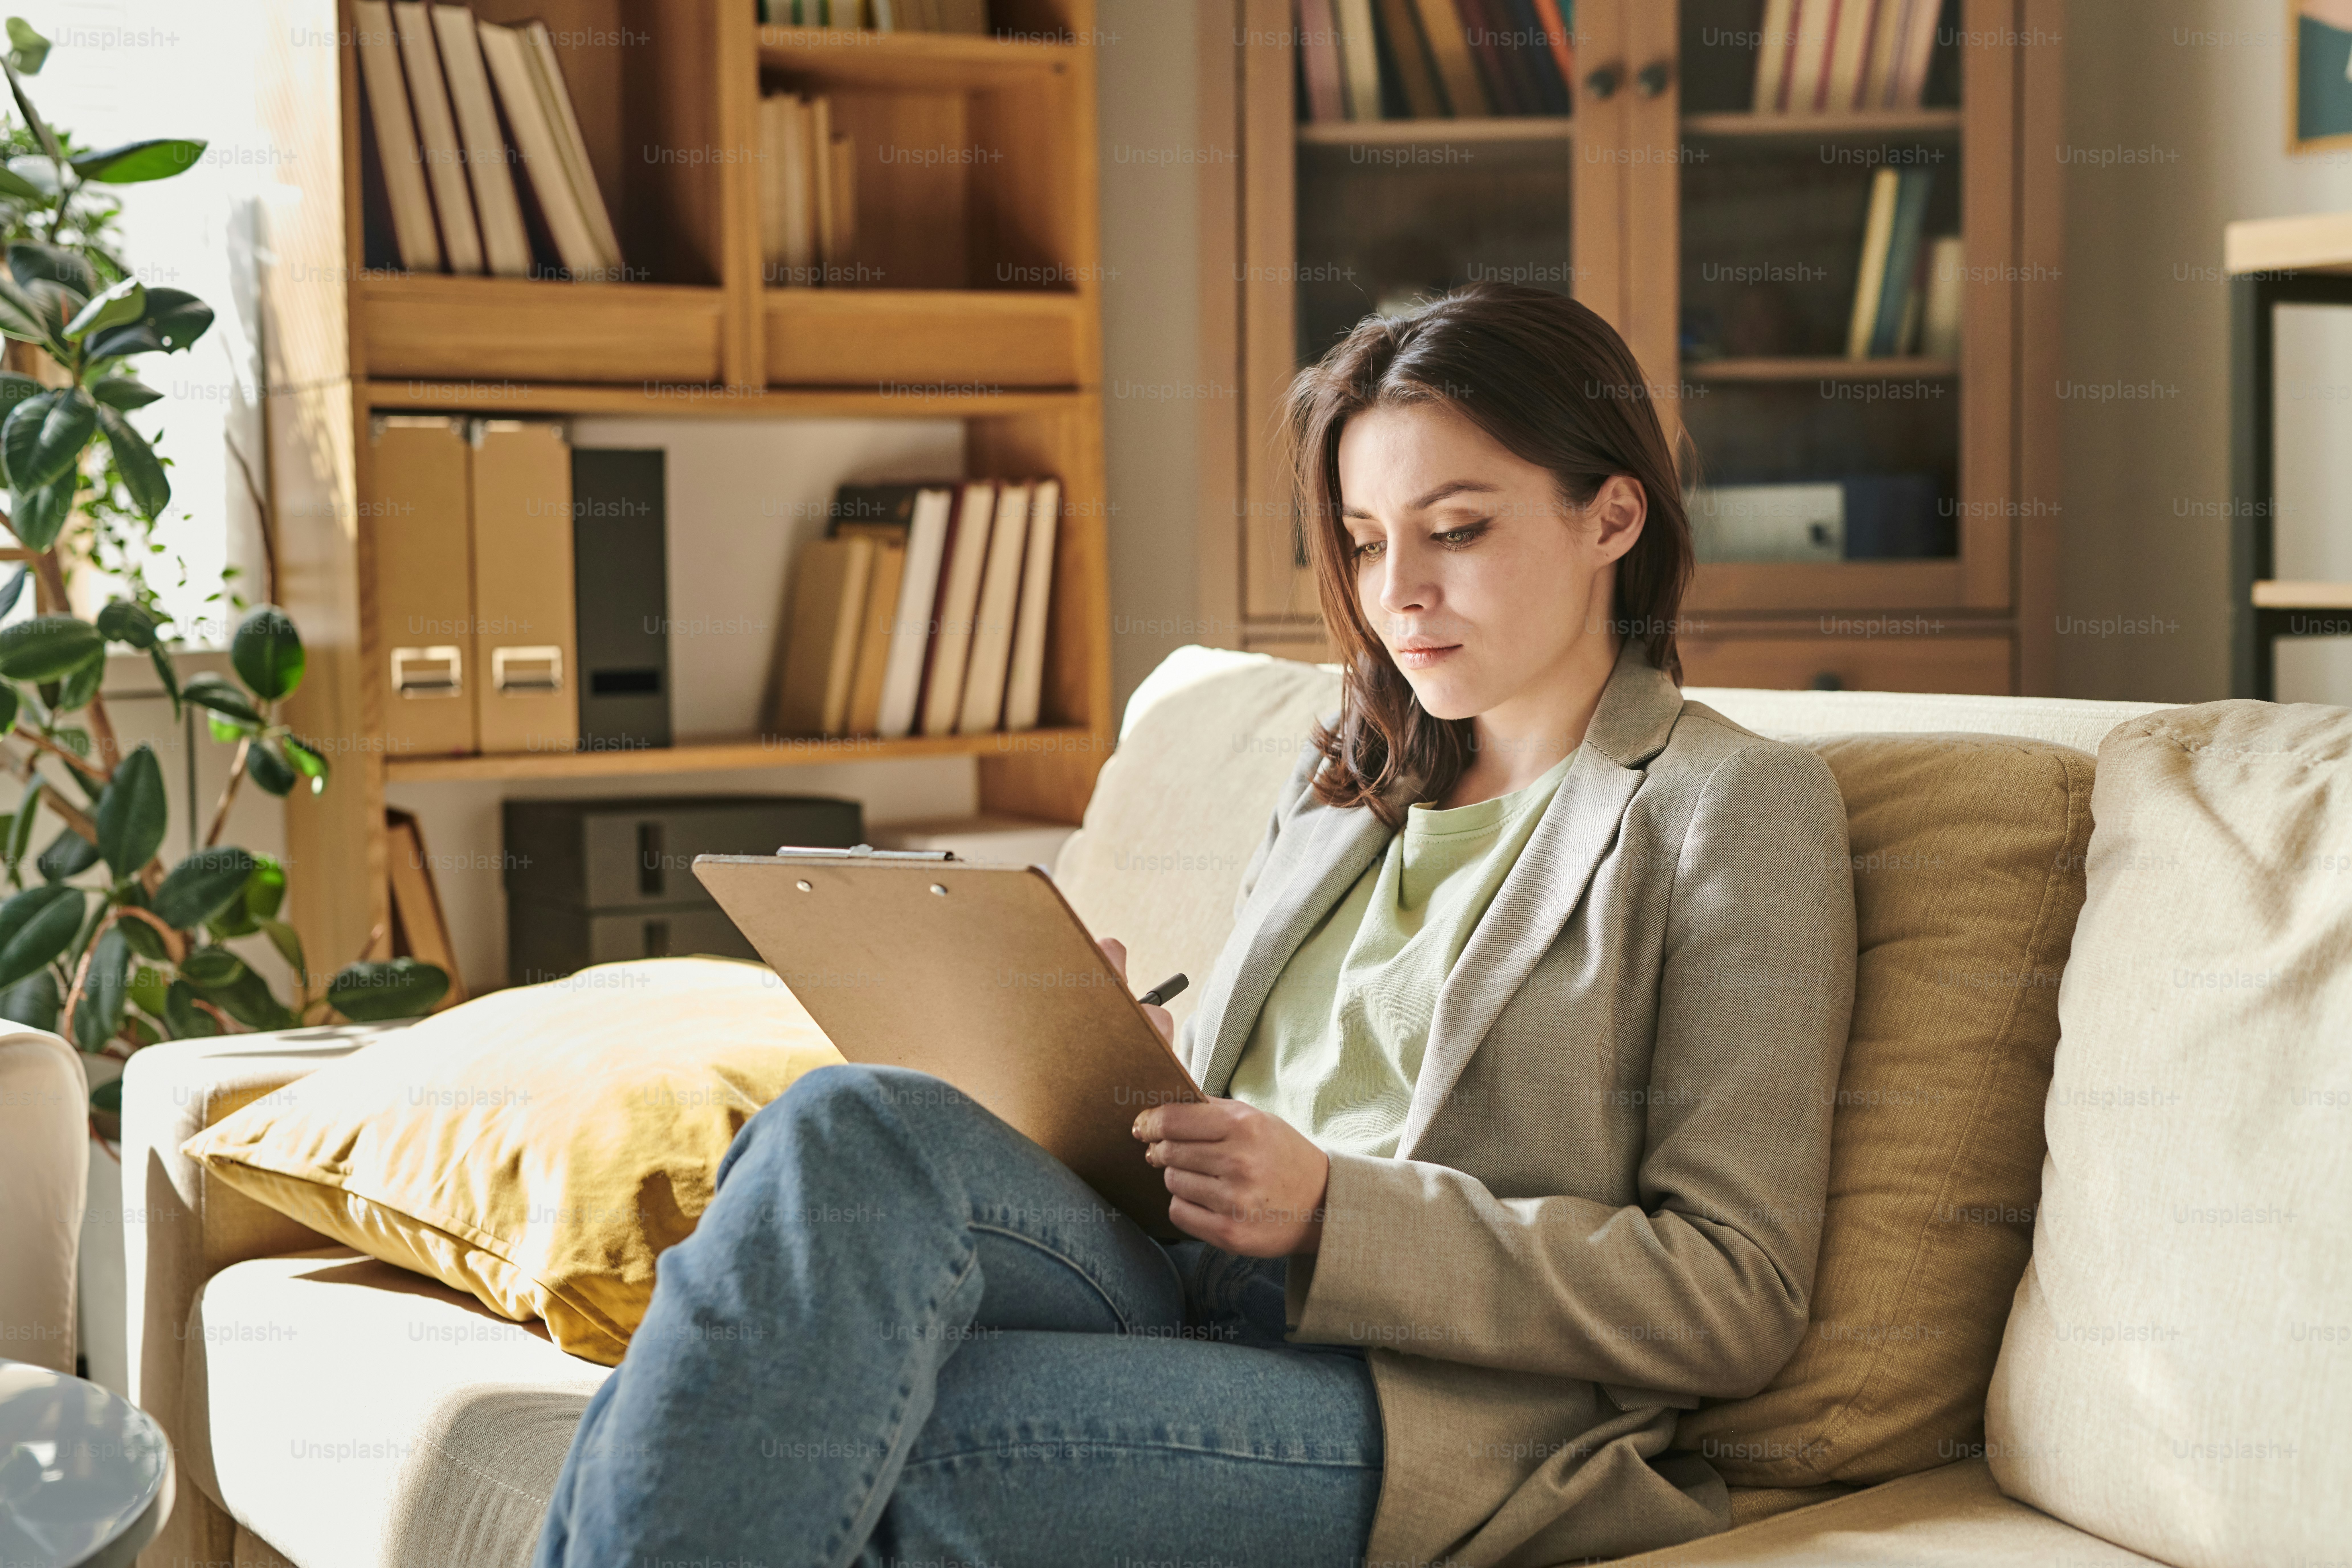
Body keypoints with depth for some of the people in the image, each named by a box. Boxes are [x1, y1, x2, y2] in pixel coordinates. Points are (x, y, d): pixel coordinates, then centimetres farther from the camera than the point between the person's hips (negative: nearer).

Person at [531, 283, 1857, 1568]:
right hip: (1188, 1304, 6)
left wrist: (1333, 1208, -13)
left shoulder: (1740, 807, 4)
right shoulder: (1345, 791, 26)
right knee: (860, 1124, -27)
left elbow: (1737, 1300, -4)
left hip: (1442, 1419, -6)